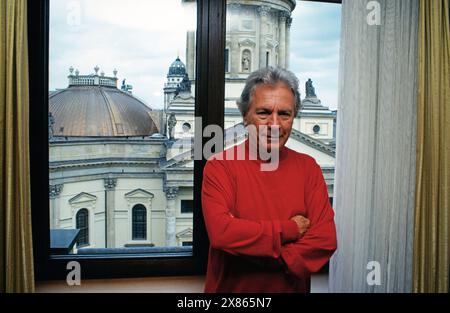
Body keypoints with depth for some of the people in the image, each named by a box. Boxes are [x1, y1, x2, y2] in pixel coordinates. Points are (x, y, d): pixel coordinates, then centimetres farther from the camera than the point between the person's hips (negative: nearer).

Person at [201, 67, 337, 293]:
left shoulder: (308, 168, -7)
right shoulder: (219, 166, -15)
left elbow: (325, 240, -14)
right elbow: (221, 233, -28)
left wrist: (259, 260, -22)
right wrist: (288, 230, -21)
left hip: (292, 287, 3)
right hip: (229, 289, -2)